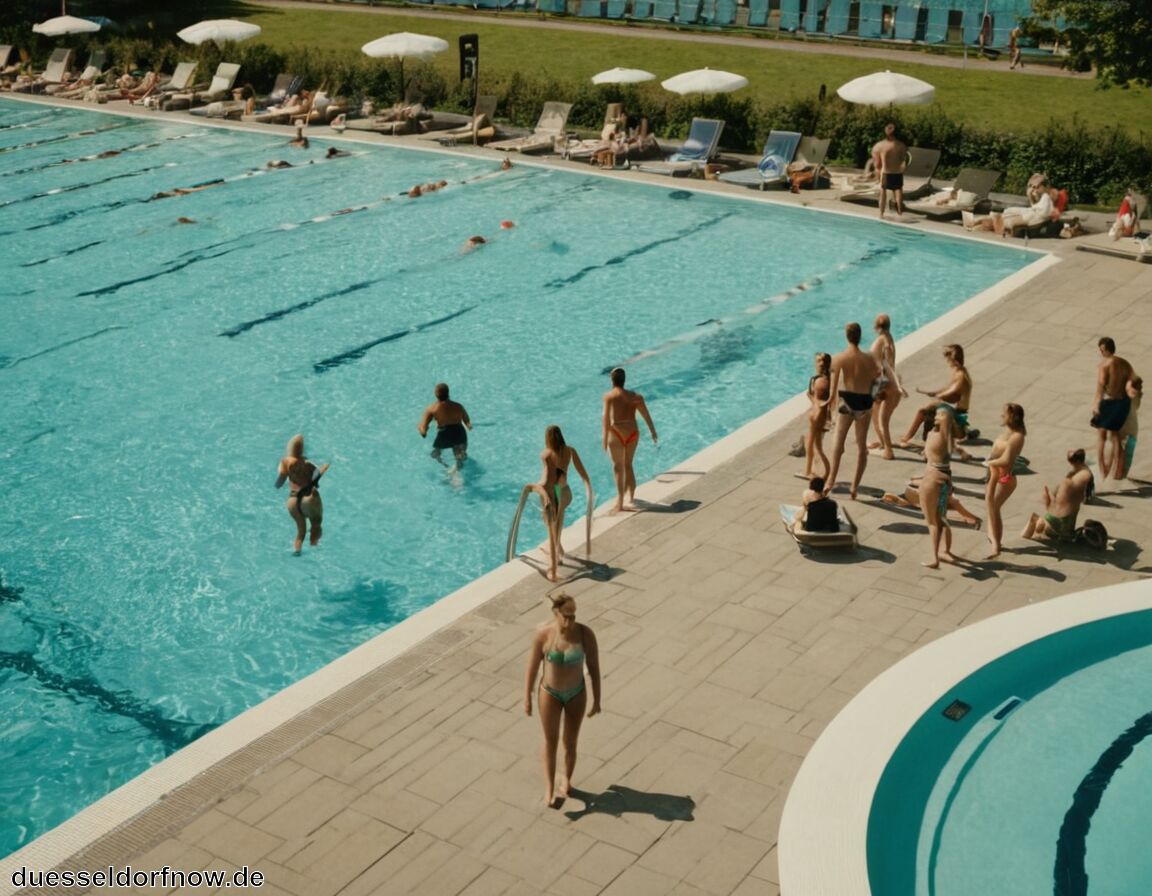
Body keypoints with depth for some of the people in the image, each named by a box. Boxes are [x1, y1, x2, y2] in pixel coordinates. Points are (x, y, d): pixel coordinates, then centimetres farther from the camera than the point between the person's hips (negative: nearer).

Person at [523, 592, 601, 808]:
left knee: (570, 741, 16)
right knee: (551, 741, 10)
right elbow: (532, 667, -10)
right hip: (550, 693, -1)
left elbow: (594, 667, -10)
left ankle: (566, 779, 40)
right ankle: (549, 787, 24)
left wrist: (596, 699, -5)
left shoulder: (585, 634, -21)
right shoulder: (543, 634, -21)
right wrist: (527, 698, -4)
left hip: (576, 694, 1)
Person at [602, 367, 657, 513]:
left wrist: (605, 438, -11)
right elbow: (646, 415, 7)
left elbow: (606, 417, -12)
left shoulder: (609, 396, -3)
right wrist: (653, 432, 12)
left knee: (618, 467, 0)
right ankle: (631, 497, 26)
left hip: (617, 433, -4)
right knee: (628, 465, 20)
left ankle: (620, 502, -8)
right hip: (632, 433, 4)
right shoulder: (635, 396, 10)